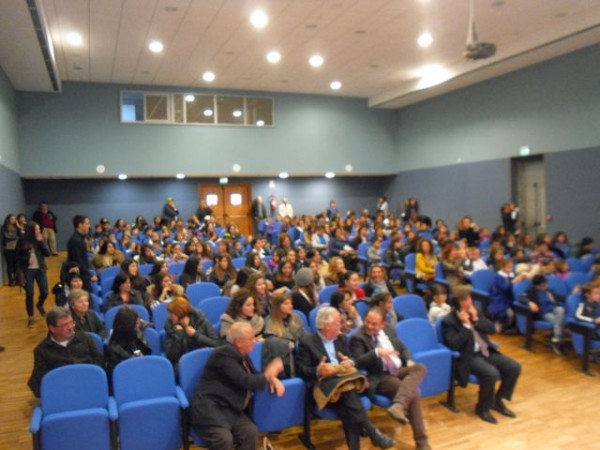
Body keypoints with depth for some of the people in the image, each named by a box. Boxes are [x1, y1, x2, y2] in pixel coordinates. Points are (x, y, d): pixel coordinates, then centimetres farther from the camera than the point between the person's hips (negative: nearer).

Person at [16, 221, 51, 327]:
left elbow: (48, 253, -6)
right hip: (28, 270, -2)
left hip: (40, 269, 2)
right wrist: (26, 260, -17)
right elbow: (17, 256, 1)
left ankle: (40, 305, 35)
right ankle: (30, 317, 13)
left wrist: (41, 242, -15)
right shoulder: (22, 240, -5)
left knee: (45, 292, 1)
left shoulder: (40, 239, 1)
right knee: (29, 294, -2)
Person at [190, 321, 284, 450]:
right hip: (209, 408, -8)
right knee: (224, 439, -30)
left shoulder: (241, 355, 13)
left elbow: (255, 376, 20)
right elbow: (244, 381, -21)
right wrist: (268, 375, -9)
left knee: (251, 432, -15)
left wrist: (272, 378, -1)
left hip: (229, 409, 8)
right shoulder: (225, 353, -16)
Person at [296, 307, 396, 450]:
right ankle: (373, 433, -35)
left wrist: (350, 363, -4)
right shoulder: (307, 342, 1)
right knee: (346, 389, -36)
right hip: (324, 385, -5)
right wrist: (318, 371, -25)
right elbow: (301, 370, -4)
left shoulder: (341, 338, 20)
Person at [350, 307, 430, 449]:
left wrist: (409, 360, -1)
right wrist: (377, 353, -31)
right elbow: (357, 363, -18)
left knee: (420, 368, -27)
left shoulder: (388, 330, 14)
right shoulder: (358, 337, -7)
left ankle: (398, 405, -43)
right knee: (412, 393, -30)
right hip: (379, 377, -7)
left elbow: (403, 348, 21)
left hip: (398, 371, 7)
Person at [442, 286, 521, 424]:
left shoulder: (474, 312, 10)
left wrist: (476, 319, -8)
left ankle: (498, 400, 12)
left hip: (486, 351, 7)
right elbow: (454, 345, -19)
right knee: (491, 374, -31)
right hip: (468, 356, -7)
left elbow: (492, 329, 7)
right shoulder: (448, 320, -10)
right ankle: (482, 407, -5)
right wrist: (465, 325, -20)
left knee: (514, 367, -8)